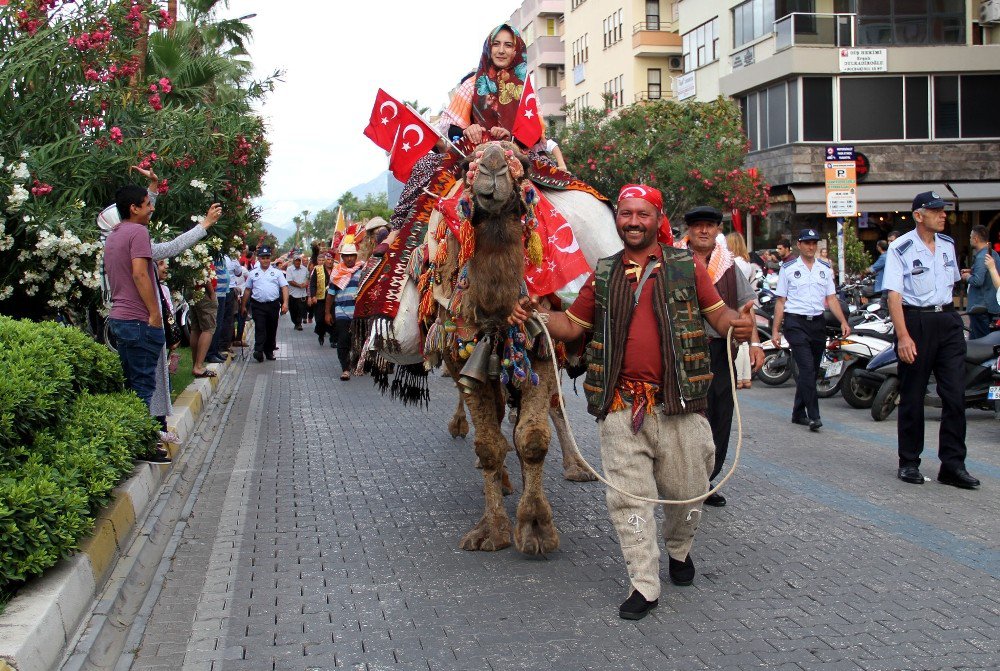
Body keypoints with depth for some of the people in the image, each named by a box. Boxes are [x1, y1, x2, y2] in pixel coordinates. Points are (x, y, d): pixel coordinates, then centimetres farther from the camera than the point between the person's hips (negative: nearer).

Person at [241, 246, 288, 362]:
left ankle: (269, 351, 18)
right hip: (258, 305, -1)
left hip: (273, 304, 1)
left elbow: (284, 287, 2)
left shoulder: (277, 272, 9)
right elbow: (247, 290, 16)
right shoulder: (253, 273, 12)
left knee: (272, 329, 7)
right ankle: (258, 351, -20)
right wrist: (243, 305, 15)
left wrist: (285, 303, -11)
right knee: (260, 328, -12)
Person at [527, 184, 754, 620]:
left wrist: (737, 324, -15)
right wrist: (538, 316, -2)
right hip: (621, 405, 1)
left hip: (677, 402, -1)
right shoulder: (604, 274, 12)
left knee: (685, 489, 9)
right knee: (627, 496, -2)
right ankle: (644, 586, 7)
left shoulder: (687, 266, 5)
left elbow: (717, 311, 8)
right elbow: (573, 325, 16)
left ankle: (679, 550, 40)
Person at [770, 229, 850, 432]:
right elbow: (781, 301, 2)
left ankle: (798, 413, 20)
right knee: (807, 368, -15)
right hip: (796, 323, -4)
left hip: (817, 323, 5)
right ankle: (813, 416, -17)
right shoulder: (788, 269, 2)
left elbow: (831, 298, 11)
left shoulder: (825, 269, 13)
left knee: (811, 370, 9)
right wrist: (775, 329, -3)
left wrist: (843, 322, -2)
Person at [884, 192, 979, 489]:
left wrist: (950, 314, 17)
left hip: (948, 321, 5)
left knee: (955, 395, -1)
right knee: (912, 397, 3)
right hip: (915, 321, -5)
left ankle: (952, 464, 3)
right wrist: (903, 336, -22)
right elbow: (894, 294, -13)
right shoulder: (900, 248, -7)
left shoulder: (948, 245, 11)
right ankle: (908, 462, 15)